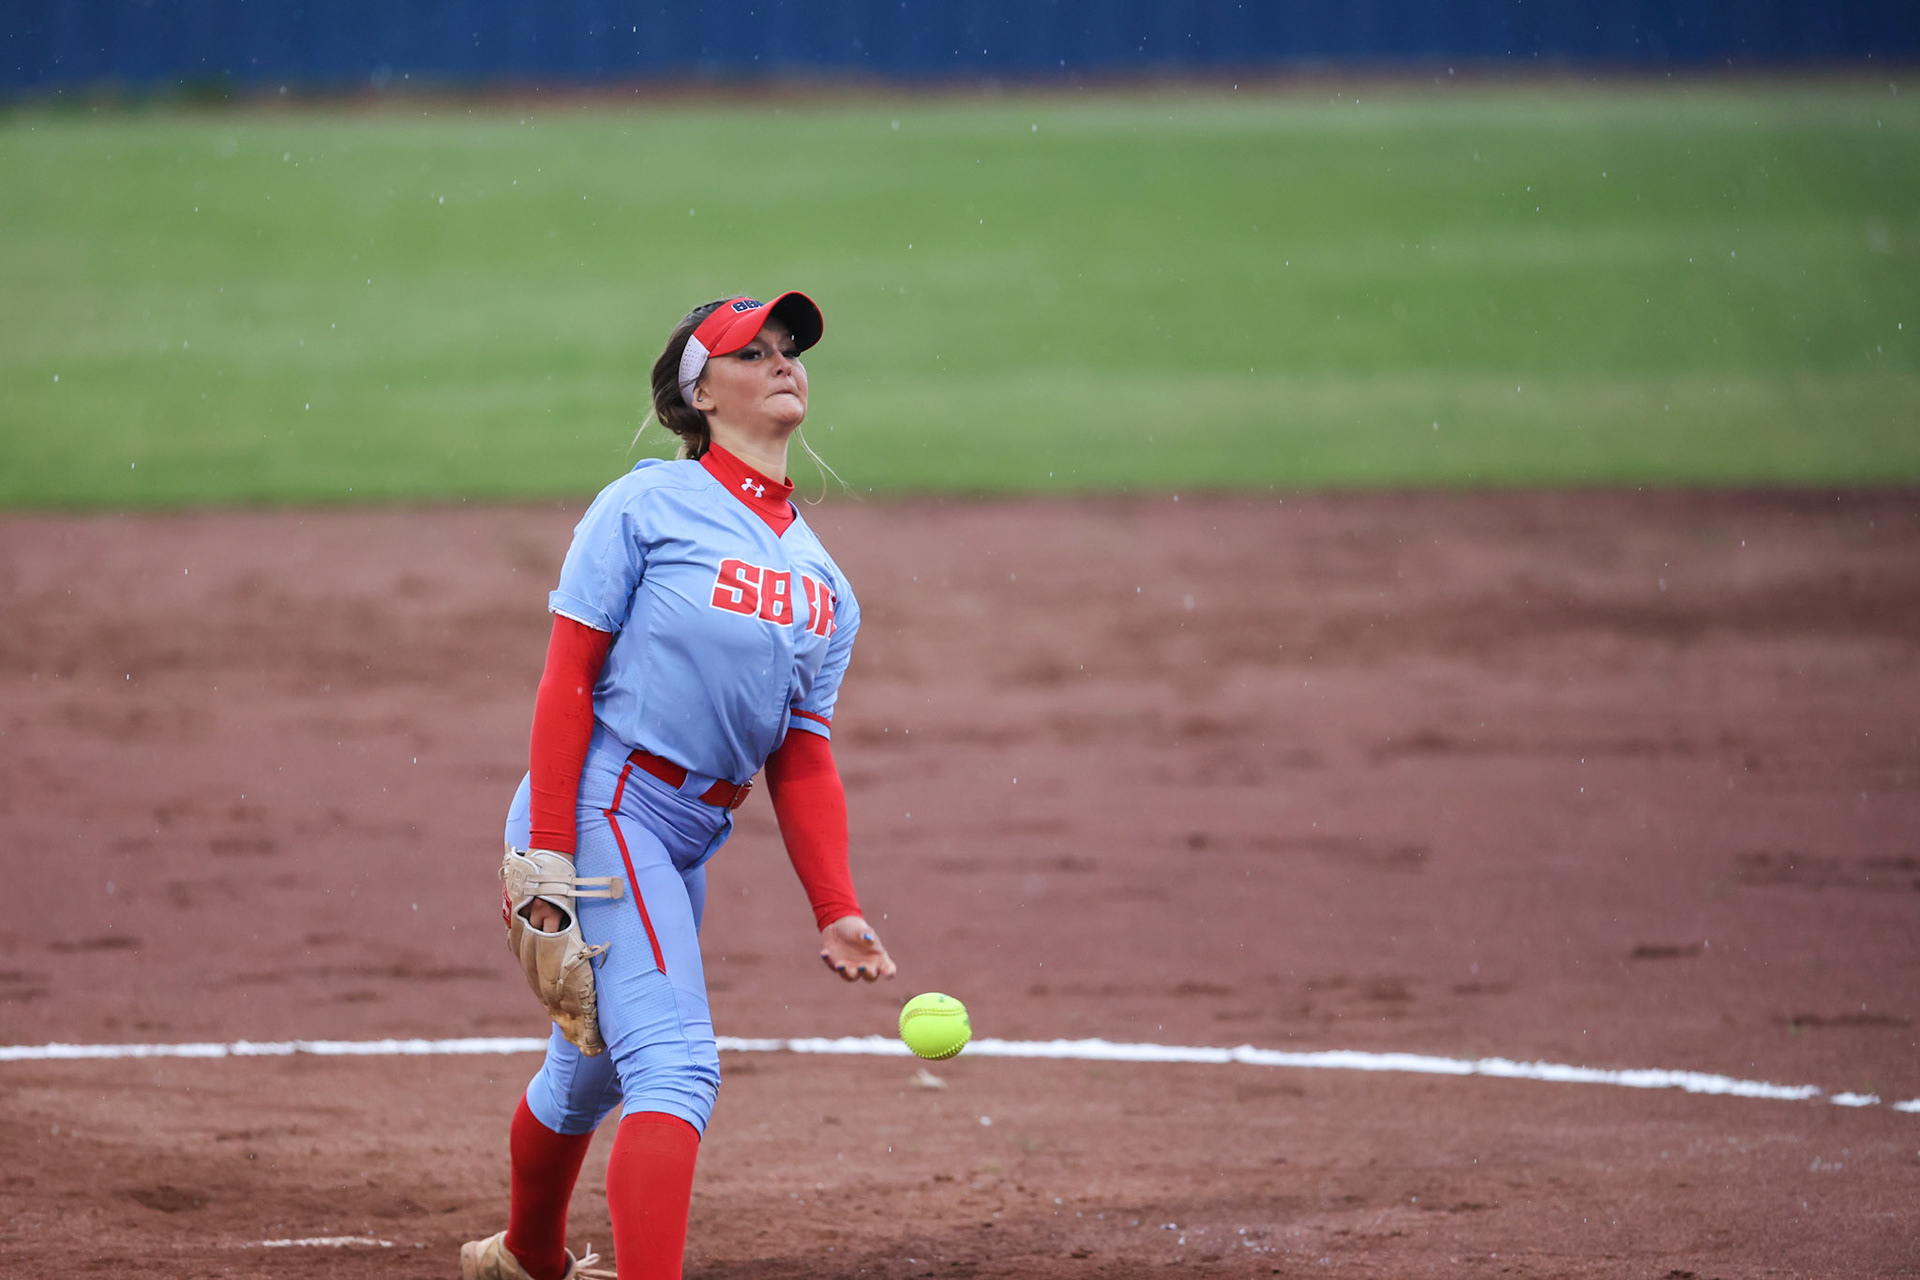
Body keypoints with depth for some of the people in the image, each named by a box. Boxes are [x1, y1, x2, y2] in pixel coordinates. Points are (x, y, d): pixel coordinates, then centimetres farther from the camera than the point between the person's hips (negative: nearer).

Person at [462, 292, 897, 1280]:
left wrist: (835, 910, -2)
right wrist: (548, 857, -17)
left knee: (594, 1067, 24)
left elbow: (803, 761, 11)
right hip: (601, 811, -8)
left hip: (689, 843, 8)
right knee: (675, 1068, -21)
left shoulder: (823, 582, 14)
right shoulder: (648, 506, -6)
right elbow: (568, 683, -10)